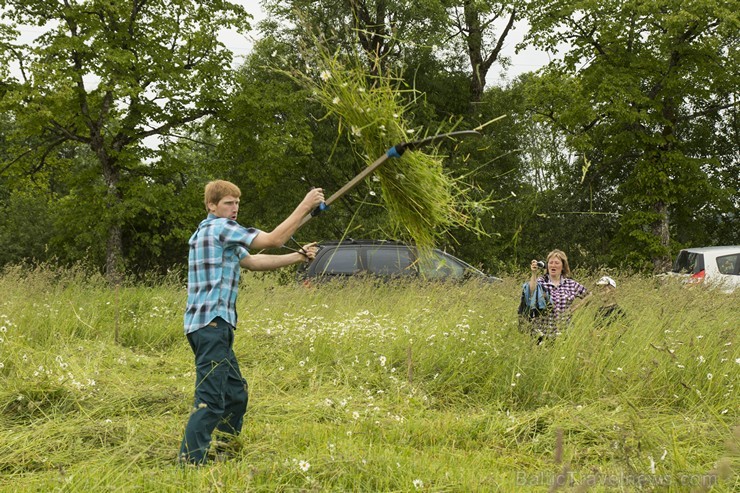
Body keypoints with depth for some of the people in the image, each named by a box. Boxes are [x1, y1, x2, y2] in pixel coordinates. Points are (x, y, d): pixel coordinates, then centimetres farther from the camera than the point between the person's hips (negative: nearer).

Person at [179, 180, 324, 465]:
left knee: (236, 393, 17)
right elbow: (273, 240, -10)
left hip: (211, 324, 11)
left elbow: (254, 261, 23)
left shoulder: (216, 233, 23)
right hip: (211, 322, -11)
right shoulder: (219, 227, -7)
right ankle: (189, 464, -18)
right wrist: (305, 206, -5)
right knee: (210, 399, -15)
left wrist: (298, 257, 15)